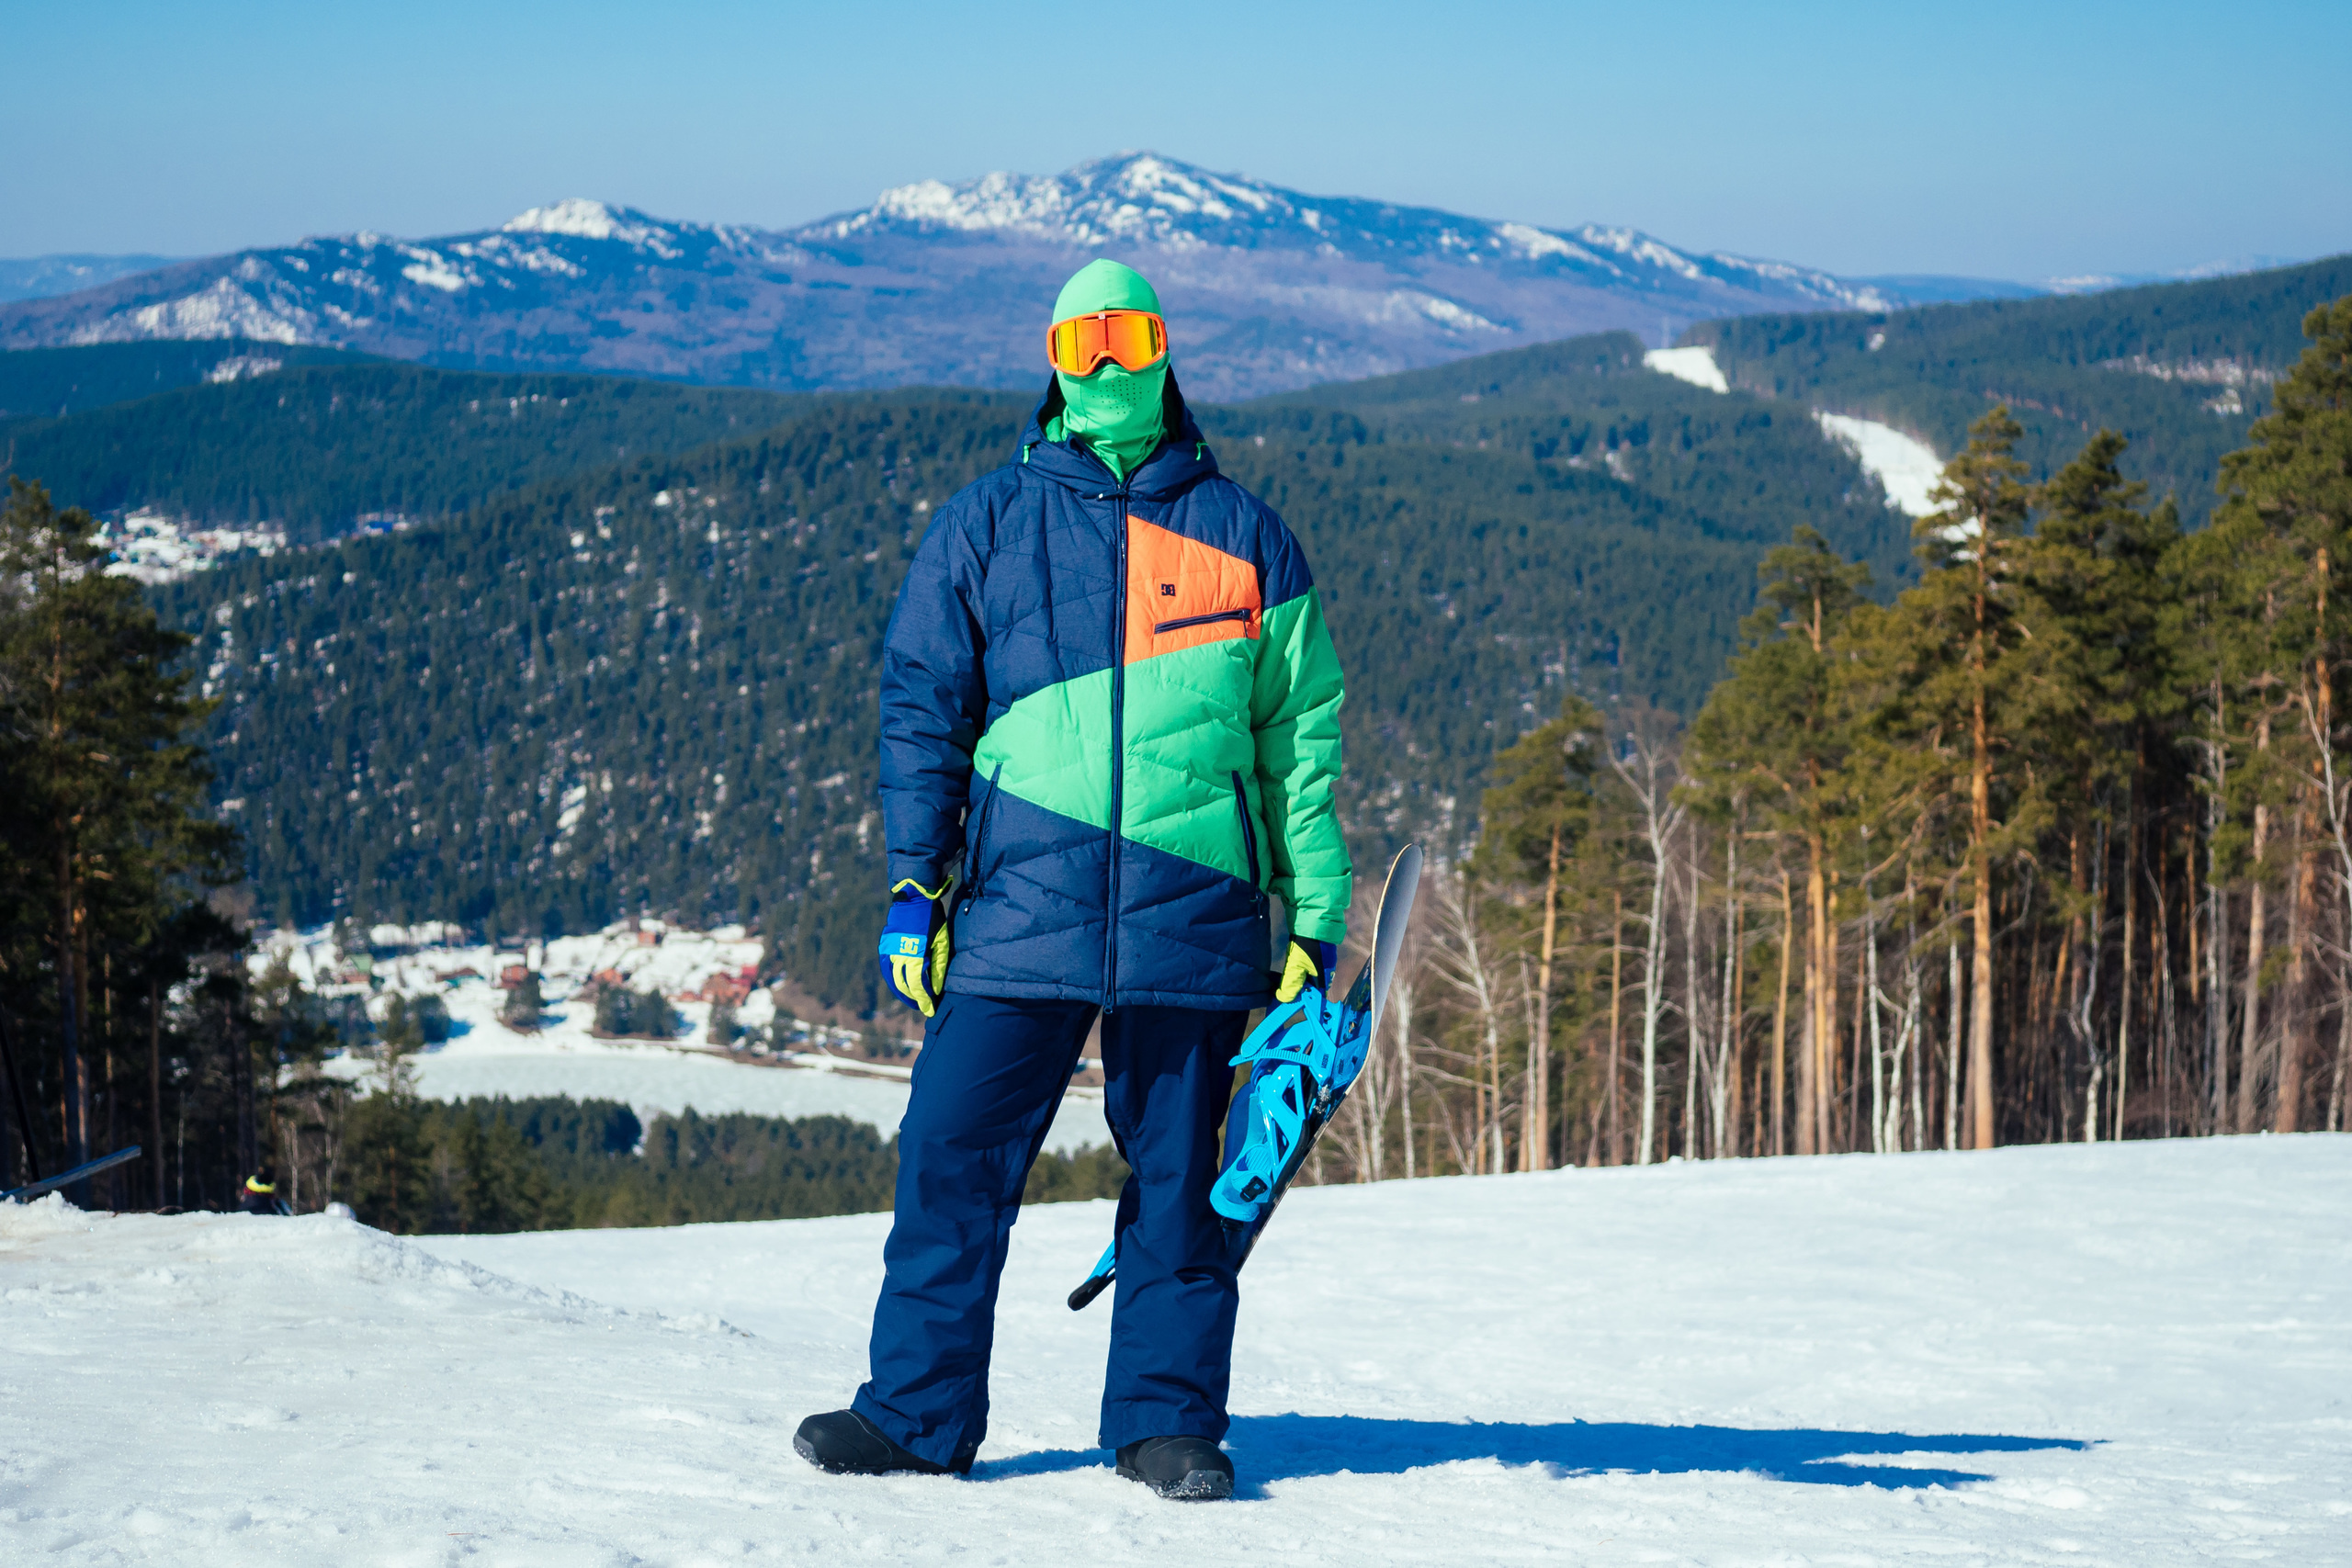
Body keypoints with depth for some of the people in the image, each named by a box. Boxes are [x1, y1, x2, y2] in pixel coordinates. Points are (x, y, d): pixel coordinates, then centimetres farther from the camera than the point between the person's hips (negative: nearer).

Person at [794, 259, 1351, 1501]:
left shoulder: (1241, 535, 10)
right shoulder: (985, 527, 10)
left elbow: (1301, 739, 13)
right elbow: (921, 709, 10)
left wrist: (1314, 920, 8)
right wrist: (914, 882, 1)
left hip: (1192, 924, 0)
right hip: (1019, 911, 0)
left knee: (1177, 1183, 5)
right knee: (951, 1165, -2)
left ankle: (1168, 1421, 15)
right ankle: (917, 1411, 7)